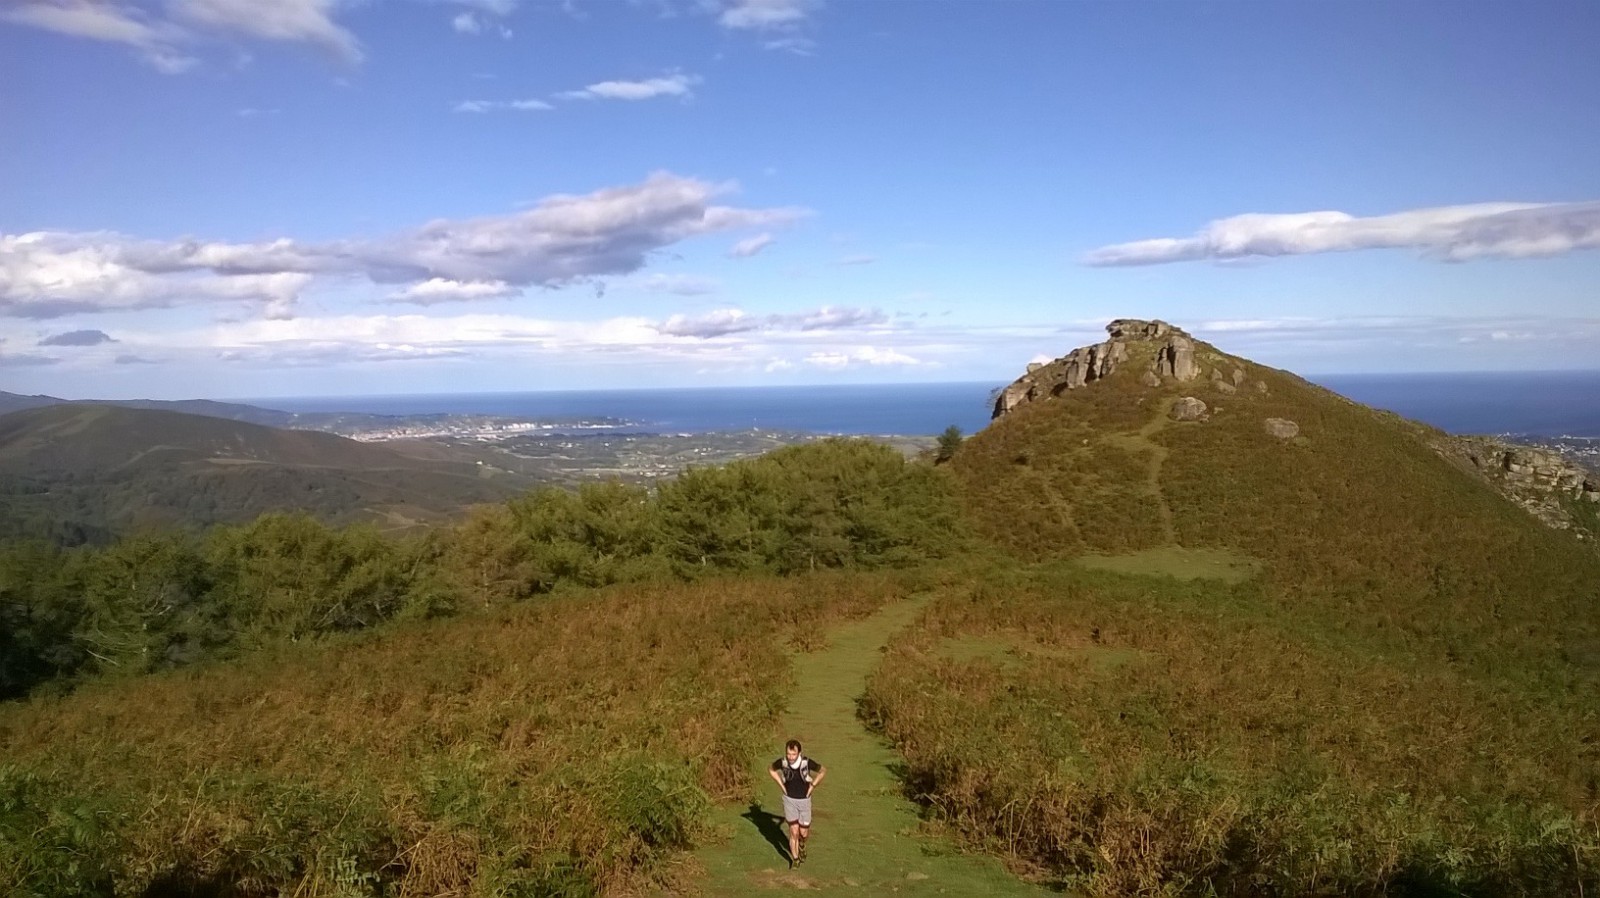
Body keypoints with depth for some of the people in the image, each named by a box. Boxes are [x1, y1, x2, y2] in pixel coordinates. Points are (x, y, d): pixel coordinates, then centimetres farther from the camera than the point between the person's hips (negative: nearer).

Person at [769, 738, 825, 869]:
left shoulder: (807, 762, -24)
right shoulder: (782, 762, -19)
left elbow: (823, 771, -5)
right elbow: (772, 769, 5)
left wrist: (812, 787, -5)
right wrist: (781, 786, -1)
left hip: (804, 801, 0)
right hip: (789, 800, 0)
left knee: (803, 833, 7)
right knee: (794, 832, -3)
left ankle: (802, 844, 43)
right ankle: (795, 859, 19)